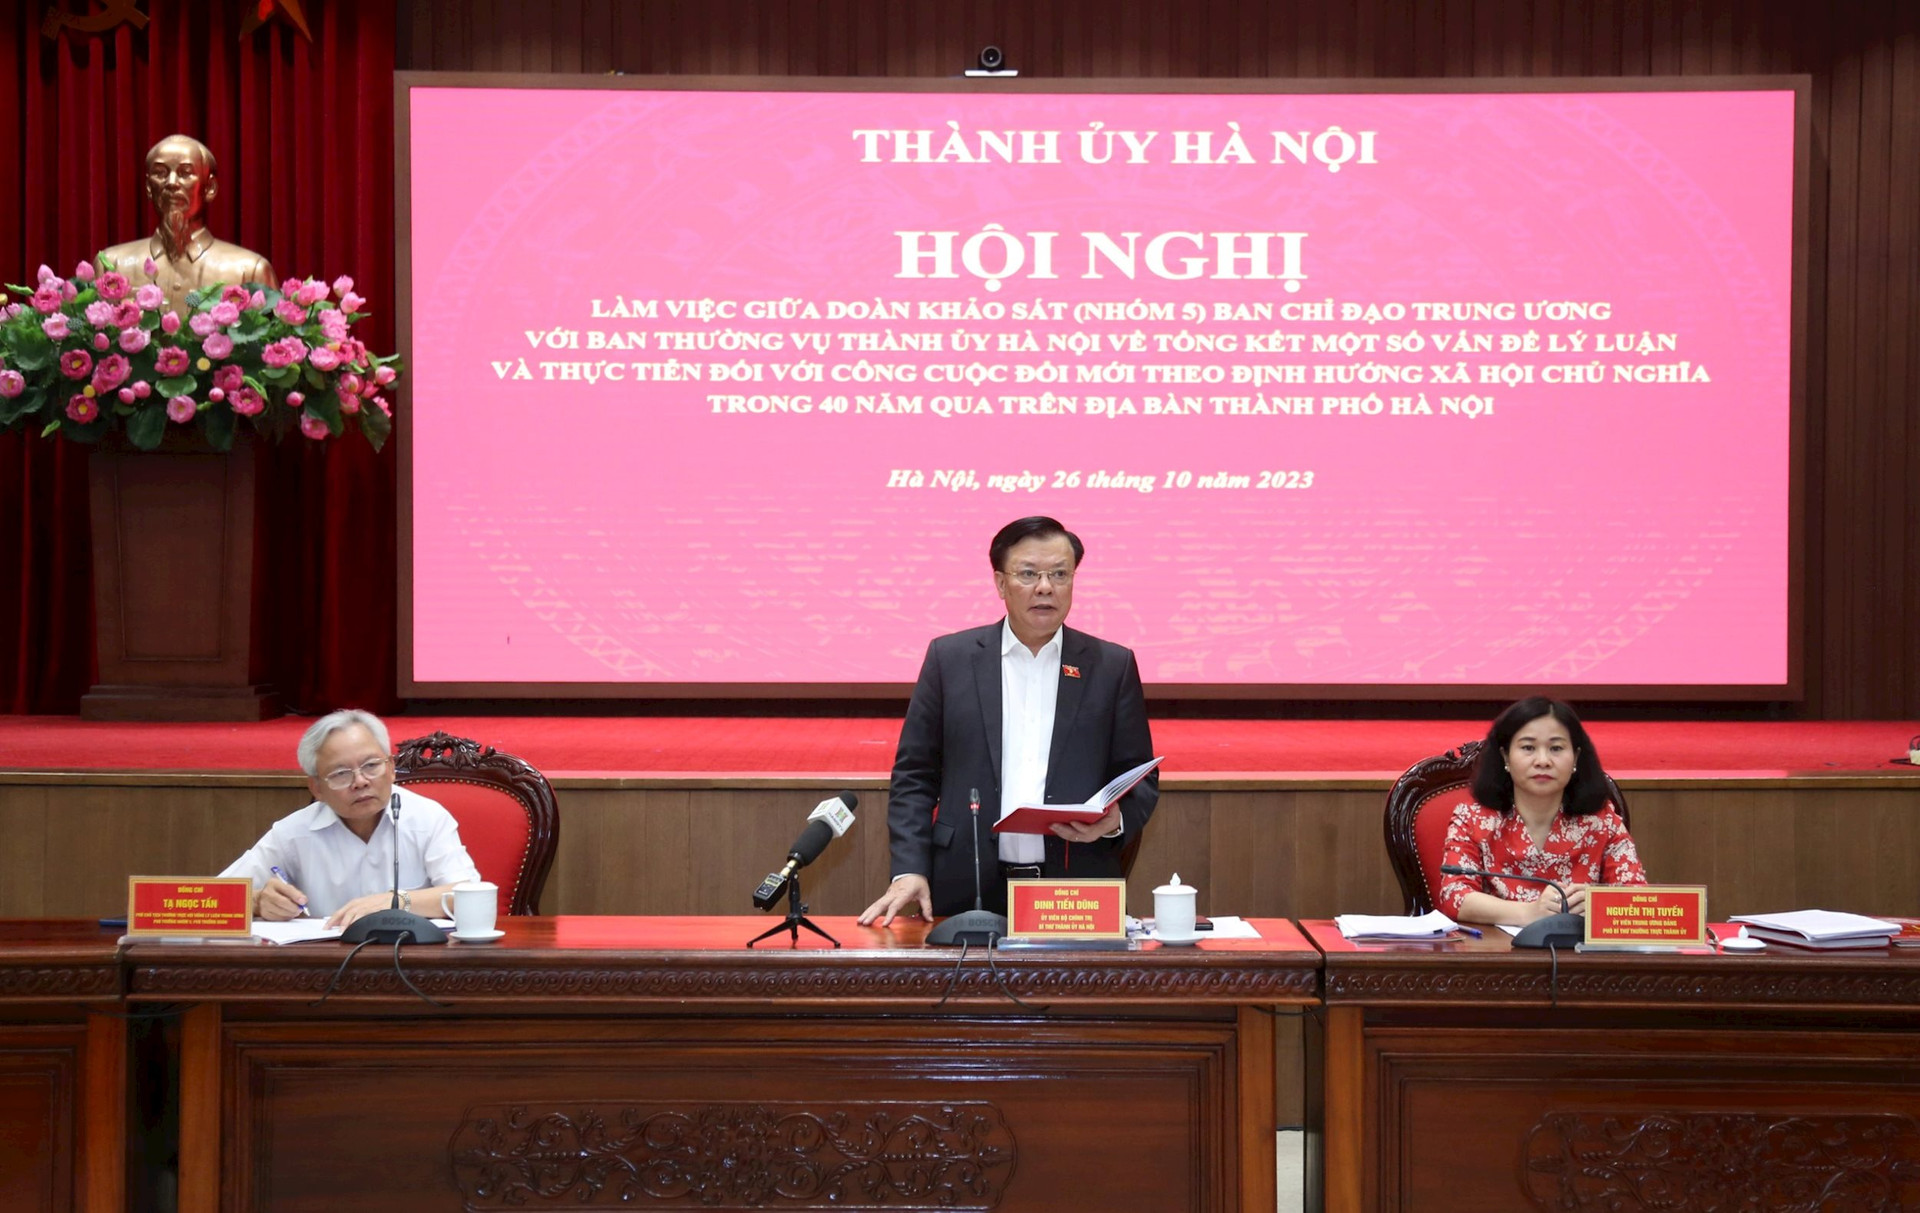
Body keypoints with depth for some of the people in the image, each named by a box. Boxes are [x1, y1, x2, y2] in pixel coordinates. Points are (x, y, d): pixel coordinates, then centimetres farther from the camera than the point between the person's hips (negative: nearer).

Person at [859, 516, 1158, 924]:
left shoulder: (1112, 666, 7)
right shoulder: (950, 657, 6)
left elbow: (1141, 780, 10)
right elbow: (914, 775, 6)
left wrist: (1116, 820, -12)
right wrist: (909, 871, -5)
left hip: (1076, 894, 0)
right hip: (969, 892, 0)